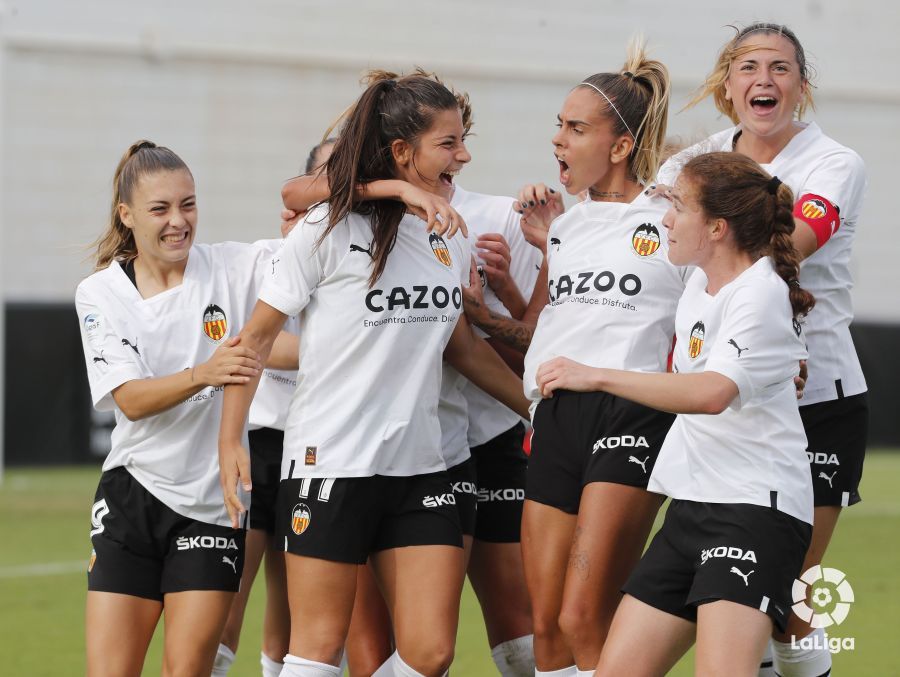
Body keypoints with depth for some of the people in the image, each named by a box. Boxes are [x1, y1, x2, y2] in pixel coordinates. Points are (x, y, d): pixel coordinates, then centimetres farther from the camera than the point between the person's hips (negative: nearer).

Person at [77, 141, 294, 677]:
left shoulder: (237, 267, -3)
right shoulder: (100, 294, 0)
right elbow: (131, 400, -11)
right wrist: (205, 373, -28)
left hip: (213, 505, -1)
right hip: (132, 495, 1)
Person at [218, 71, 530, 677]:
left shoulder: (450, 238, 10)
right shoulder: (329, 232, -7)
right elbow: (257, 336, -1)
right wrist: (230, 443, -6)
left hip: (420, 468, 5)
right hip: (329, 465, -5)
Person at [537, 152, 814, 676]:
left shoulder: (760, 295, -14)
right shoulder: (699, 284, 13)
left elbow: (712, 392, -32)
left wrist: (596, 376, -35)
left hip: (756, 507, -9)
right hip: (692, 506, 9)